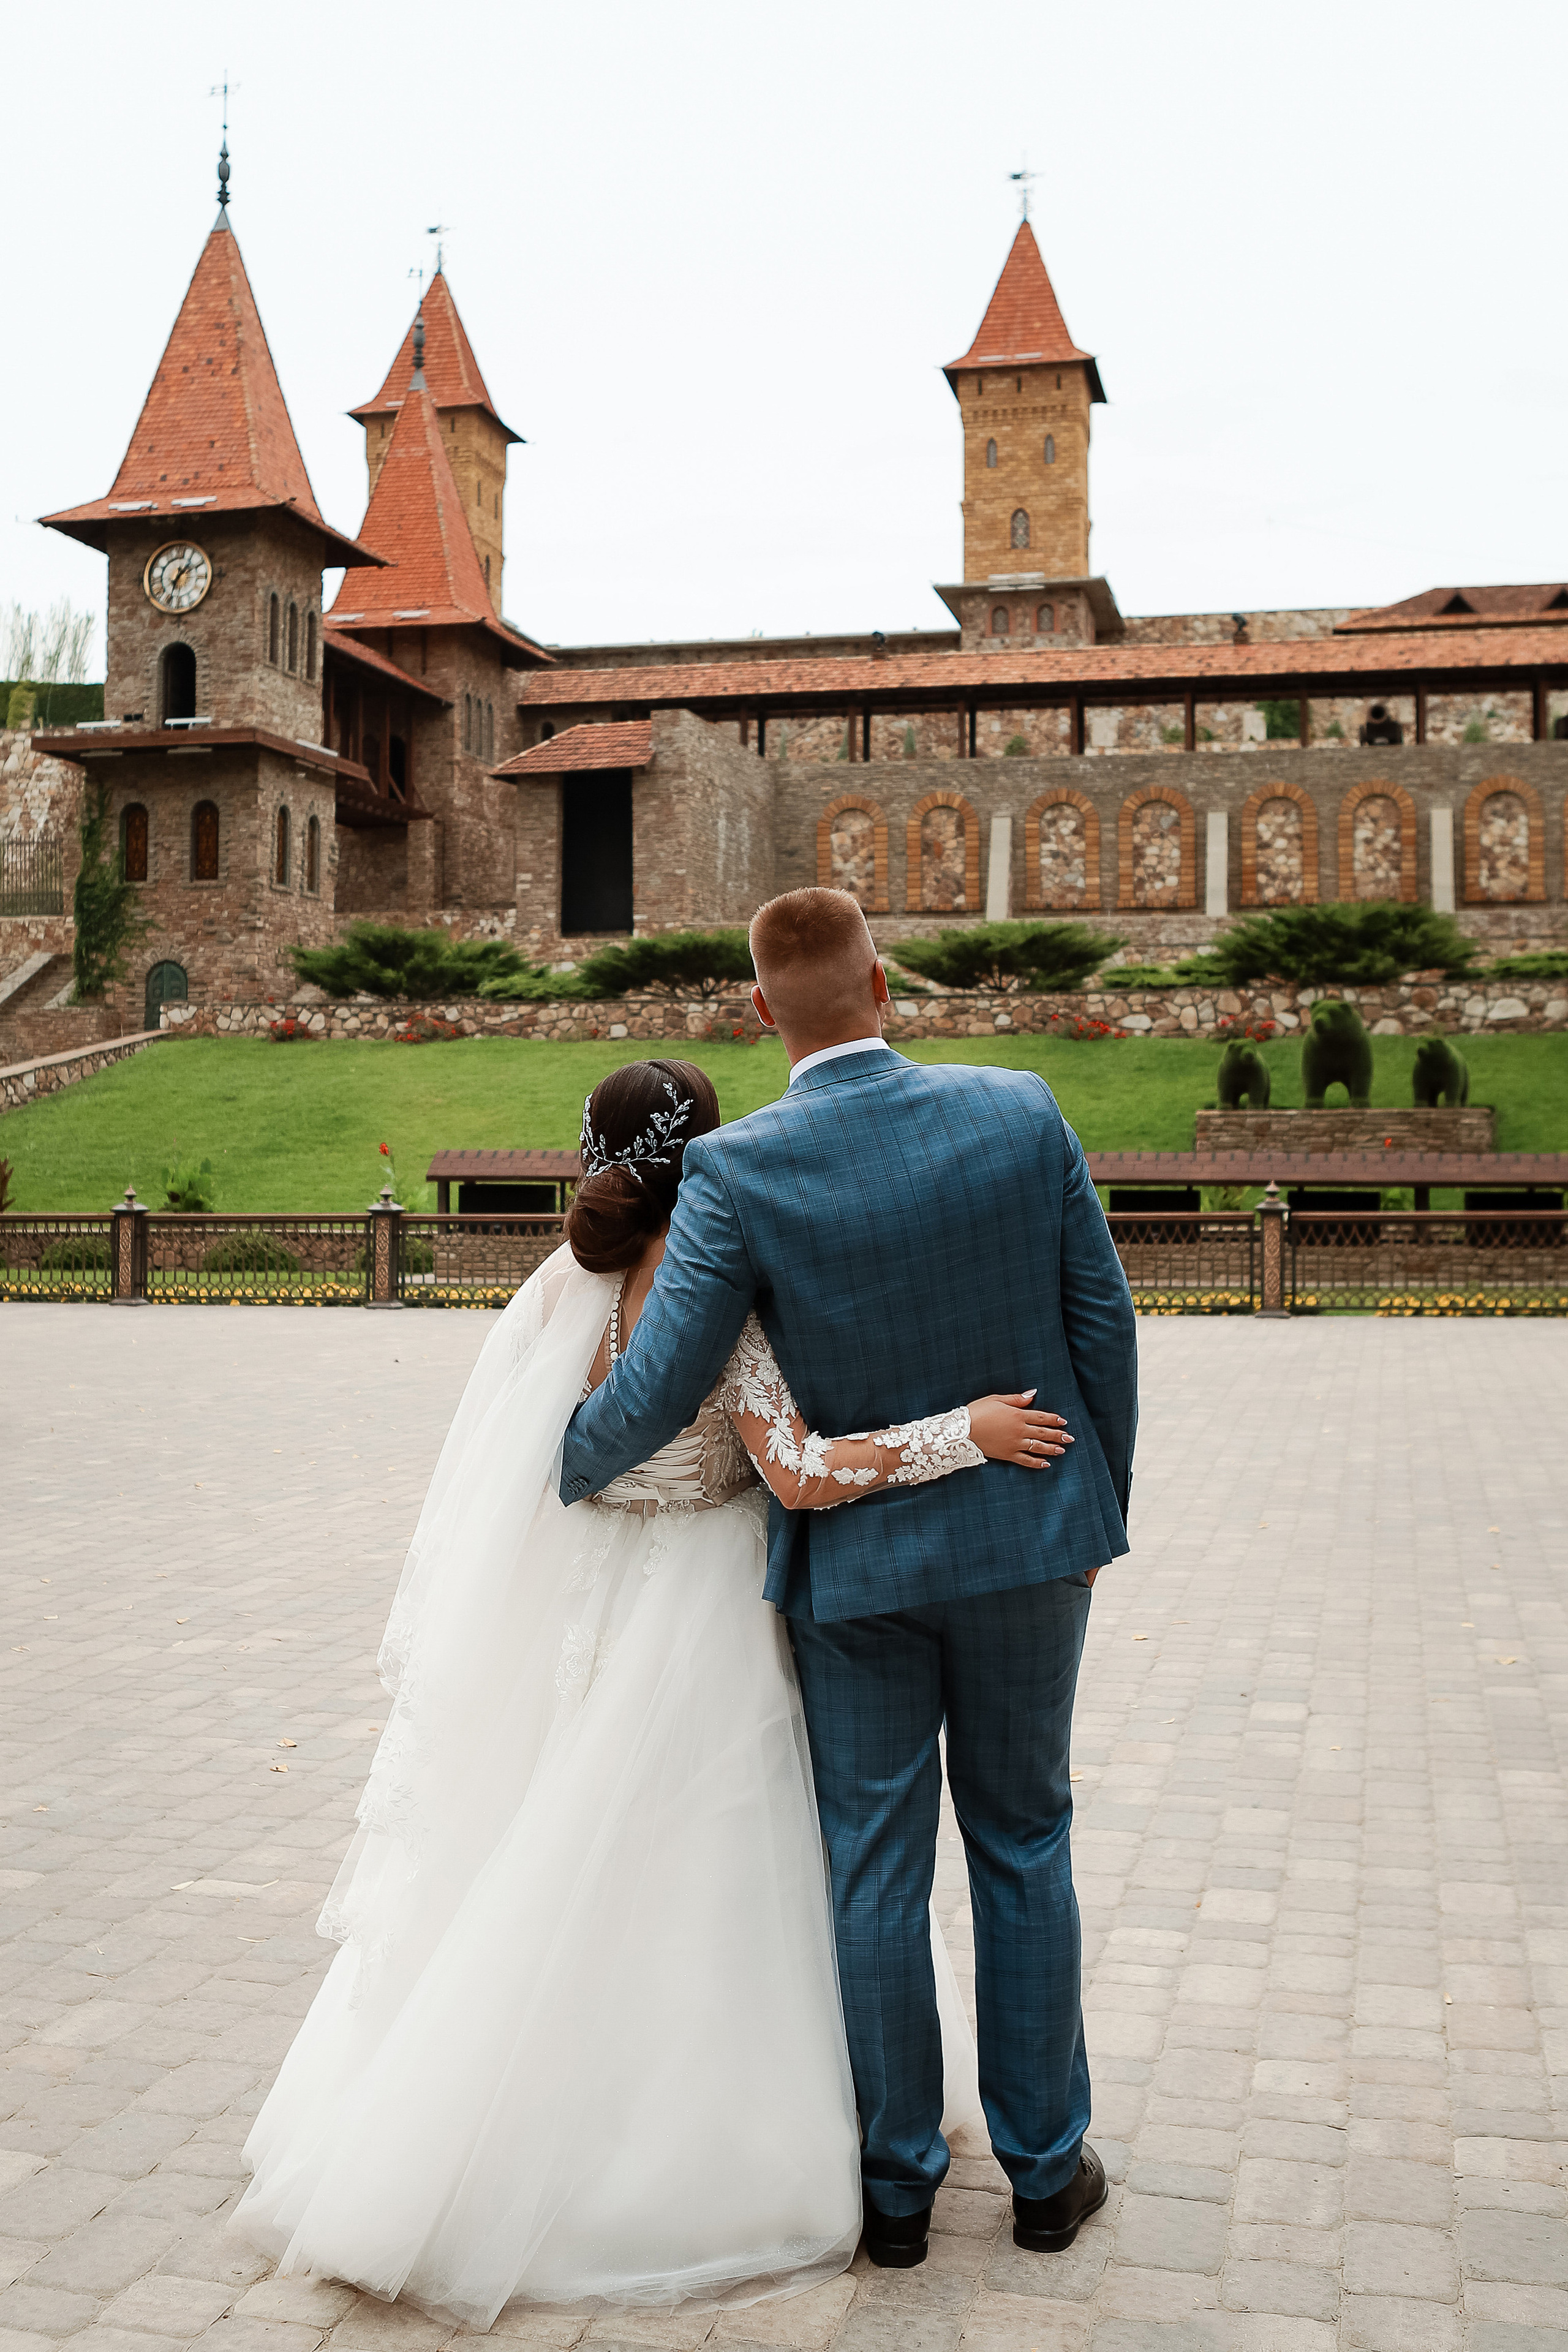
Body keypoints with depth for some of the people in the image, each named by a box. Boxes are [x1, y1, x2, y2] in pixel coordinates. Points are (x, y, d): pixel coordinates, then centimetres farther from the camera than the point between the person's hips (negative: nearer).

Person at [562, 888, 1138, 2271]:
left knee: (876, 1874, 12)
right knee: (1022, 1846, 17)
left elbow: (659, 1390, -15)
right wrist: (1099, 1504, 9)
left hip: (854, 1559, -2)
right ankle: (1044, 2168, 28)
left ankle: (898, 2184, 25)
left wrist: (574, 1466, 6)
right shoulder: (1022, 1114, -9)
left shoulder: (738, 1172, -16)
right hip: (1025, 1536, 2)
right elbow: (1101, 1323, -4)